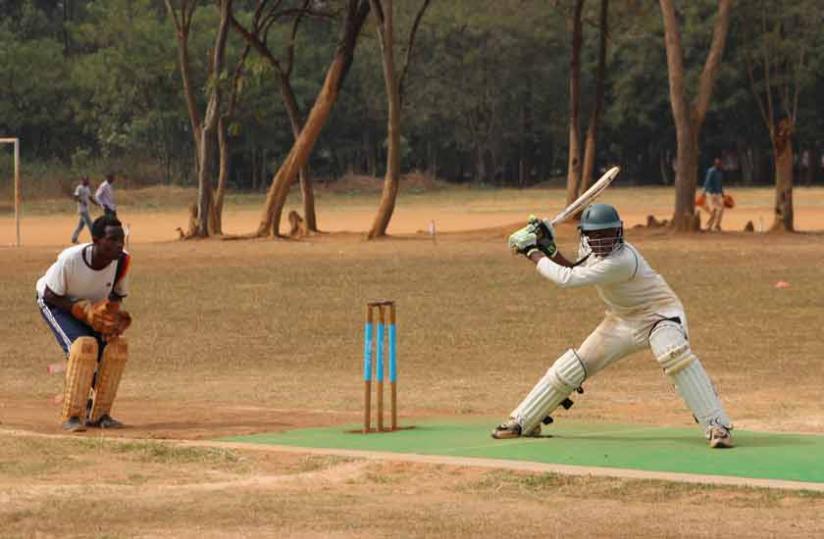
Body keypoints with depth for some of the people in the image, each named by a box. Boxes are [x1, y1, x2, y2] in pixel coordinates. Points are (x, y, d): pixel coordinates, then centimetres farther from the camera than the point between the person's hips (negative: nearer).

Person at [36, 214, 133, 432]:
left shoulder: (122, 261, -21)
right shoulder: (69, 259, -34)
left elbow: (117, 295, -2)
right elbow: (50, 296, -22)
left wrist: (113, 315, -22)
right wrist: (84, 310, -32)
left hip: (92, 307, 5)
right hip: (56, 304, -5)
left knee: (117, 346, -15)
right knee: (84, 345, -28)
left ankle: (99, 413, 0)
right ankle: (72, 416, -19)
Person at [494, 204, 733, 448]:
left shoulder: (621, 261, -33)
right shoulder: (591, 251, -8)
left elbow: (567, 279, -32)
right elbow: (573, 271, 14)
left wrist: (532, 252, -21)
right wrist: (549, 248, -2)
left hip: (659, 314, -8)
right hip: (622, 320, 8)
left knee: (674, 355, -37)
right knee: (569, 368, 3)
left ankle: (718, 427, -37)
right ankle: (522, 421, 18)